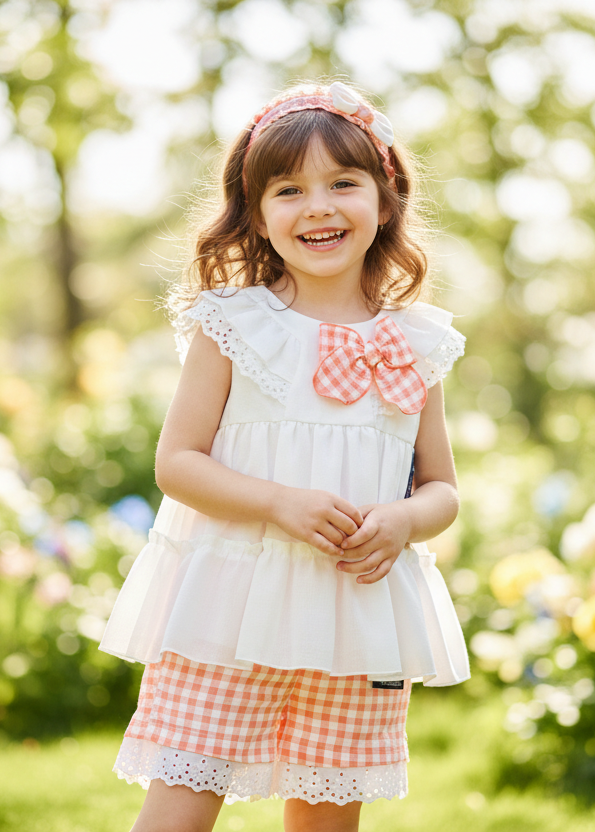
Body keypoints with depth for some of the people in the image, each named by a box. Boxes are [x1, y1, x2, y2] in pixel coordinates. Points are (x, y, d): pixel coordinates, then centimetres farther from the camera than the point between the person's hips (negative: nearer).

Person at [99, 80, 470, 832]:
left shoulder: (414, 345, 6)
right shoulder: (232, 326, -1)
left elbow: (442, 489, 12)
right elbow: (176, 462, -4)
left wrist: (403, 521, -11)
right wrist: (282, 501, -18)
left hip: (363, 609, 3)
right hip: (228, 603, -3)